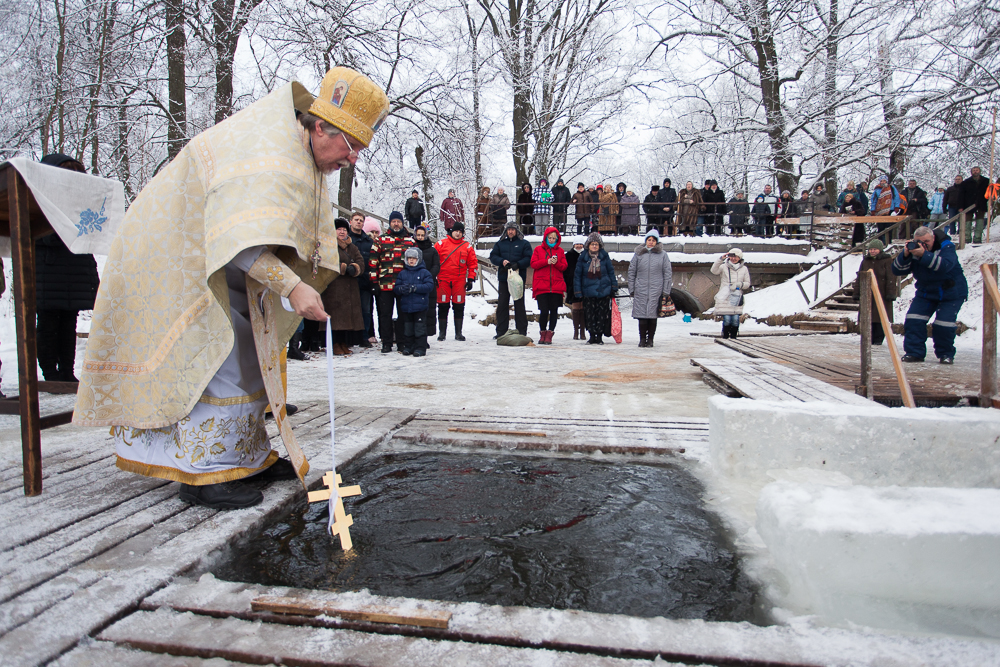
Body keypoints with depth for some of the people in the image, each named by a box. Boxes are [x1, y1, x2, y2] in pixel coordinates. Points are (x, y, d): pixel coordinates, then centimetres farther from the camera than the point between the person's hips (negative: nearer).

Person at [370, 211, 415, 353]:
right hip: (385, 285, -1)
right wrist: (374, 282, -3)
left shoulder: (411, 241, 11)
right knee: (385, 314, 3)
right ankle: (386, 343, 10)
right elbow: (373, 262, 4)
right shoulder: (380, 240, 7)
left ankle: (402, 342, 16)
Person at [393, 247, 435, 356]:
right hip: (406, 306, 4)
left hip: (420, 306, -4)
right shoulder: (402, 273, 11)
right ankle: (408, 346, 21)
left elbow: (430, 286, -12)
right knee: (407, 328, 11)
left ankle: (420, 348, 5)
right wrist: (401, 288, -17)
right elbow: (395, 287, 8)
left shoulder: (424, 272, -1)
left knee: (420, 327, -1)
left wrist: (414, 288, -20)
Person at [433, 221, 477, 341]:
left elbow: (473, 263, 10)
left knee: (459, 306, 2)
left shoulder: (467, 246, 8)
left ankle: (458, 332, 9)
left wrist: (471, 279, 4)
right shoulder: (441, 244, 4)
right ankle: (442, 332, 10)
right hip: (443, 280, -1)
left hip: (460, 281, 1)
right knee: (443, 306, 1)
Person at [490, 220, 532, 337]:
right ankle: (501, 331, 10)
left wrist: (517, 264, -19)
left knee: (519, 305, 1)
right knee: (502, 305, 4)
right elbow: (493, 257, 7)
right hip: (503, 279, 3)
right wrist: (502, 261, -12)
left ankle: (521, 331, 5)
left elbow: (528, 258, -3)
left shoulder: (524, 244, 7)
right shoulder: (500, 243, 15)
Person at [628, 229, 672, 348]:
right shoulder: (638, 254, 8)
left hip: (656, 292, -1)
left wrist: (666, 291, 0)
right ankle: (642, 339, 10)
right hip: (641, 291, 1)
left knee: (653, 317, 3)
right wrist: (631, 289, 6)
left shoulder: (662, 255, 5)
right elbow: (631, 272, 11)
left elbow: (668, 273, 5)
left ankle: (650, 339, 13)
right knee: (642, 317, -1)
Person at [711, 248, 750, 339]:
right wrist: (721, 259, -22)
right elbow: (714, 270, -13)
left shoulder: (744, 269, 11)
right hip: (724, 298, -2)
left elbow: (747, 283, 13)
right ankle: (725, 337, 7)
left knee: (735, 319, -4)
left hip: (736, 298, 2)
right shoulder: (724, 267, 5)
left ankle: (733, 337, 9)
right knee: (726, 319, -6)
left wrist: (739, 284, -8)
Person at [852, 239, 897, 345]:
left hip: (882, 296, -4)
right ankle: (869, 338, 10)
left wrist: (891, 293, -12)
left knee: (880, 318, -1)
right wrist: (857, 293, 10)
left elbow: (891, 279, -6)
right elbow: (859, 279, 15)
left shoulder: (887, 261, -1)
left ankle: (878, 339, 7)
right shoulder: (865, 261, 13)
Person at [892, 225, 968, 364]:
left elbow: (945, 265, -40)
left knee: (944, 324, -12)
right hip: (925, 292, 4)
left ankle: (946, 354, 10)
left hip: (951, 293, -4)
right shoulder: (913, 249, -8)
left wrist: (924, 255, -49)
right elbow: (897, 271, -15)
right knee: (913, 320, -11)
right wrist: (905, 255, -32)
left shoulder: (946, 247, -19)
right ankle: (914, 352, -3)